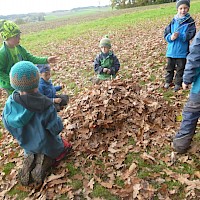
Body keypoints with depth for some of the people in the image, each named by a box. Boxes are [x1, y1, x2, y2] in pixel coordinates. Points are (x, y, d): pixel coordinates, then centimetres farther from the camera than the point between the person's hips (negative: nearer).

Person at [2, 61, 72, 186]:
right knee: (66, 146, 25)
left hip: (27, 144, 5)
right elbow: (56, 128, -24)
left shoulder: (10, 103, -21)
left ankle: (29, 162, 3)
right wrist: (58, 119, -3)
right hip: (47, 145, -4)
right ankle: (45, 162, -1)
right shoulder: (45, 105, -34)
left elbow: (8, 125, -6)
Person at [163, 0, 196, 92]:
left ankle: (178, 83, 24)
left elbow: (190, 34, -14)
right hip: (171, 50, 3)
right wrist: (171, 37, -20)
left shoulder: (190, 21, -4)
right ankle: (168, 81, 31)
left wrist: (179, 35, -29)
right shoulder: (173, 21, 3)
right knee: (169, 67, 14)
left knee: (180, 68, 9)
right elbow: (166, 33, 1)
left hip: (182, 51, -2)